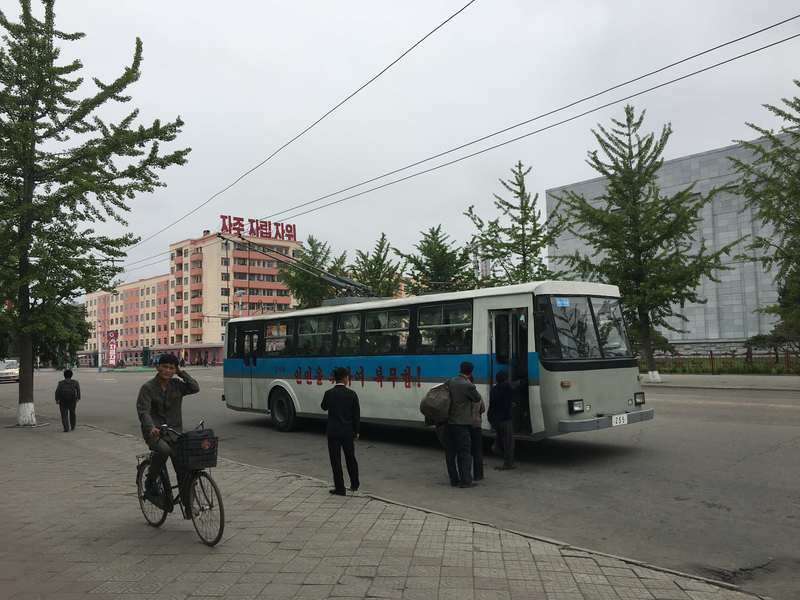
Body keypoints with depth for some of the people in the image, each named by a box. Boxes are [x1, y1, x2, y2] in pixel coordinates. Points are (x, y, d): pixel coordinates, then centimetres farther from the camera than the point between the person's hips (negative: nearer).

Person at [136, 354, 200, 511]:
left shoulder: (177, 385, 7)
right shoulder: (148, 388, -4)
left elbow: (195, 388, -7)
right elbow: (143, 411, -16)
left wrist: (182, 373, -5)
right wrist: (151, 427, -33)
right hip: (154, 432, -3)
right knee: (163, 450, -34)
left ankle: (188, 504, 2)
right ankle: (150, 484, -11)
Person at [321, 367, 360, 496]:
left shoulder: (329, 393, -9)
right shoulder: (352, 394, -7)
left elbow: (324, 407, 11)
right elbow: (356, 415, -2)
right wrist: (356, 431, 9)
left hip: (333, 432, -2)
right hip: (348, 432, 2)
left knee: (336, 460, 5)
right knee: (351, 458, 18)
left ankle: (340, 489, 8)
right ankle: (354, 484, 29)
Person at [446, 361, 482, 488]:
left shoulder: (450, 382, 3)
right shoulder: (468, 386, -15)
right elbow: (477, 399, 0)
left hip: (449, 422, 6)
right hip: (462, 424, -6)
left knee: (451, 452, 12)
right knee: (465, 452, 2)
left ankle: (454, 479, 19)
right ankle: (465, 481, 4)